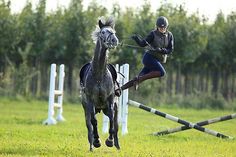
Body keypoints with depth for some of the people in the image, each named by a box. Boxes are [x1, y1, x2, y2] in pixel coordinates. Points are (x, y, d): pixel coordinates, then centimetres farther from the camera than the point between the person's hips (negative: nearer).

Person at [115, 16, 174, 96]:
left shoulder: (169, 35, 3)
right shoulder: (153, 34, -7)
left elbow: (170, 50, -1)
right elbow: (142, 44, -7)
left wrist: (161, 50, -21)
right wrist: (136, 38, -28)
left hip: (158, 61, 5)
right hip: (149, 57, -5)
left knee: (139, 78, -2)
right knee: (161, 72, -27)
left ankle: (120, 89, 1)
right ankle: (139, 79, -21)